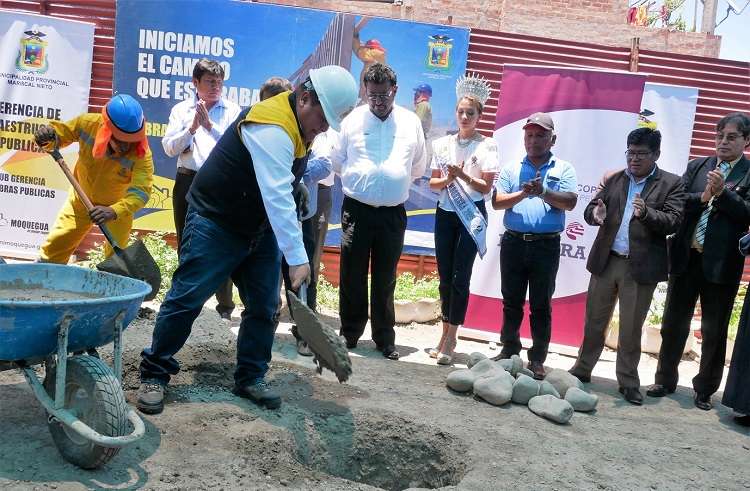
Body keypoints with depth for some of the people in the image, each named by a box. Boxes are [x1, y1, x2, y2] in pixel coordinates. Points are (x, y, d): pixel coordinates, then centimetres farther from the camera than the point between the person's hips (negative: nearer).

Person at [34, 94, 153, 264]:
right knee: (54, 248, 7)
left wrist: (114, 211, -59)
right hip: (81, 198, 3)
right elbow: (61, 133, -7)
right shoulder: (88, 123, -26)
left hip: (118, 204, -3)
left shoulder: (142, 153, -35)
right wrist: (48, 139, -32)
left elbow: (141, 191, -43)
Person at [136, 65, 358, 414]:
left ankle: (250, 378, 16)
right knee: (186, 298, -4)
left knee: (264, 307, 4)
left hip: (260, 229, 9)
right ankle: (154, 373, 10)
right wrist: (297, 258, -36)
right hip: (215, 223, -9)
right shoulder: (272, 129, -28)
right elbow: (277, 198, -35)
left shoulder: (299, 124, 4)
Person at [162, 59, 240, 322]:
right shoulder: (181, 110, 9)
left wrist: (210, 126, -16)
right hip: (188, 182, 3)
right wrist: (192, 128, -13)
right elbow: (169, 147, 1)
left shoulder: (232, 110, 4)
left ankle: (225, 307, 3)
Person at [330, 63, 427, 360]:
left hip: (393, 213, 1)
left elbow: (418, 168, 15)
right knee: (352, 275, 4)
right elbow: (336, 160, 10)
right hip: (356, 210, -1)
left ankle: (385, 339, 20)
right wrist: (358, 179, 9)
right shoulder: (353, 119, 1)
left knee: (385, 278, 10)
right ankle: (349, 334, 19)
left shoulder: (411, 122, 5)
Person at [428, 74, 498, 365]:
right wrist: (447, 180, -11)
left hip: (471, 215, -4)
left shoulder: (487, 146, -3)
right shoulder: (443, 144, 8)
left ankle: (450, 340, 2)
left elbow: (486, 187, -6)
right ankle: (445, 334, 19)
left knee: (460, 278, -5)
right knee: (445, 277, 7)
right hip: (445, 214, 4)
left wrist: (463, 176, -21)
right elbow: (433, 183, 9)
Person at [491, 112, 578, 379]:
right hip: (513, 243, 2)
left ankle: (537, 359, 14)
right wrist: (523, 193, -17)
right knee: (511, 302, 11)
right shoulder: (512, 169, 10)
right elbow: (497, 202, -1)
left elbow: (570, 202, -8)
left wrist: (543, 191, -22)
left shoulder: (563, 169, 5)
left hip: (546, 245, -2)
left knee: (541, 305, 5)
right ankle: (509, 350, 24)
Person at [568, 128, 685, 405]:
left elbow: (673, 222, -10)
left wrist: (646, 213, -28)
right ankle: (582, 369, 27)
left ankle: (628, 382, 20)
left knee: (631, 330, 6)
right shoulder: (614, 179, 8)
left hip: (640, 267, -3)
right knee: (594, 322, 13)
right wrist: (595, 213, -19)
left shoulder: (671, 184, -1)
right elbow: (589, 211, 5)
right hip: (605, 261, 3)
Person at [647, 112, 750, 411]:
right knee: (673, 323, 11)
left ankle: (705, 389, 22)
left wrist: (722, 192, -23)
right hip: (686, 257, 3)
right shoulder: (696, 166, 9)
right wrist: (704, 197, -15)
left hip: (721, 263, -3)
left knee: (714, 331, 7)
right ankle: (665, 380, 26)